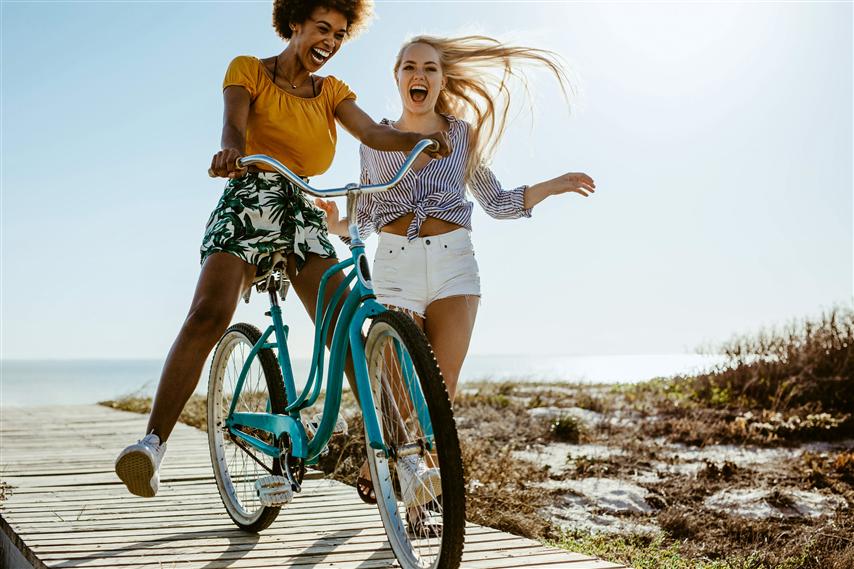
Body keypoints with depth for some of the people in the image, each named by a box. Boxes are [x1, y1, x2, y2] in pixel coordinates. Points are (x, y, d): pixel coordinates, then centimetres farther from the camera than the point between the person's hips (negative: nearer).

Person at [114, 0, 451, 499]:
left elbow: (373, 132, 1)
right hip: (249, 201, -4)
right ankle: (154, 442, -29)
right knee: (208, 315, -26)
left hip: (304, 215, 4)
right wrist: (231, 152, -37)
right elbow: (234, 124, -11)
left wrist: (418, 140, -22)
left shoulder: (332, 91, 19)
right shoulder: (248, 70, 8)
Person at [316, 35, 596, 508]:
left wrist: (553, 186, 1)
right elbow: (365, 220, 14)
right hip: (395, 265, 0)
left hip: (453, 262, 0)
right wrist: (335, 225, -6)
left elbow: (496, 203, 11)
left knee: (441, 389, -7)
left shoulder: (462, 133, 9)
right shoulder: (375, 142, 10)